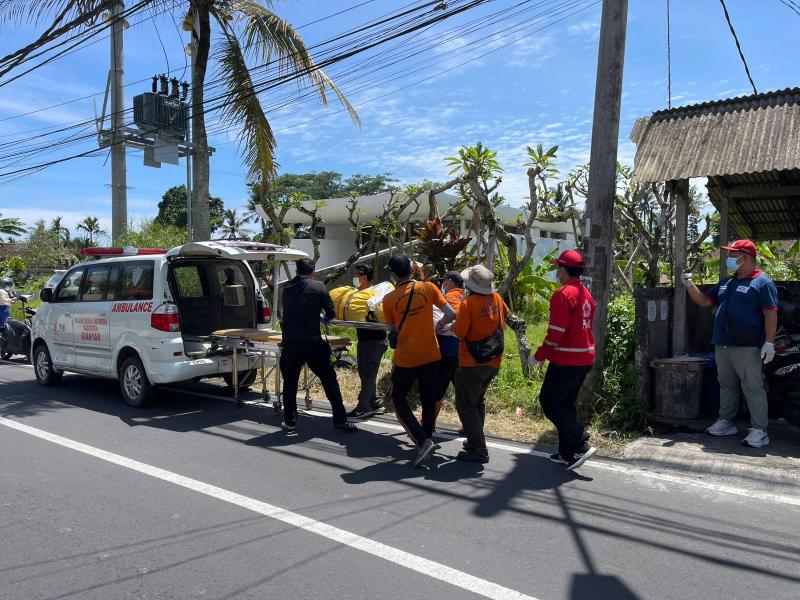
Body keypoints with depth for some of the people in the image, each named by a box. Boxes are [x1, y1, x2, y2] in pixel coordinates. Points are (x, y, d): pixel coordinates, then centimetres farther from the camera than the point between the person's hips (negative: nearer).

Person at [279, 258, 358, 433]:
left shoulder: (287, 288, 10)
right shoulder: (317, 286, 0)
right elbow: (331, 313, 1)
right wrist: (324, 317, 23)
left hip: (289, 343, 3)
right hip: (312, 343, -3)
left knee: (290, 382, 16)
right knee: (329, 381, 7)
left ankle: (289, 422, 20)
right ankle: (340, 419, 9)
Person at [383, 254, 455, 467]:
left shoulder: (389, 299, -7)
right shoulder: (428, 288, -5)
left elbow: (394, 329, 4)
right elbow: (451, 315, -4)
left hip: (405, 358, -2)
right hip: (431, 355, 2)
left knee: (399, 399, 13)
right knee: (429, 400, 16)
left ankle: (423, 441, -1)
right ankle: (426, 441, 27)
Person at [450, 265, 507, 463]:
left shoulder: (468, 303, -18)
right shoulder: (496, 298, 2)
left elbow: (460, 332, -18)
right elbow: (506, 313, 22)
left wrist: (452, 326, 2)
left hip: (472, 363, -7)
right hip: (493, 361, 7)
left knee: (466, 405, 1)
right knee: (478, 401, 24)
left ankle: (479, 451, -1)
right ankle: (475, 441, 32)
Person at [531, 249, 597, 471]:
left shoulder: (563, 294, -16)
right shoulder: (586, 294, 14)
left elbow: (556, 332, -20)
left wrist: (539, 356, -11)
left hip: (566, 360, -9)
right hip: (585, 358, 9)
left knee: (549, 401, -2)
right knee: (566, 403, 16)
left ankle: (580, 445, -7)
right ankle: (567, 453, 21)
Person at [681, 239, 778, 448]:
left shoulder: (762, 283, -6)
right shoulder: (726, 283, 17)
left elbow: (771, 314, -12)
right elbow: (704, 301, 21)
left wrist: (769, 342, -18)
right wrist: (689, 285, 5)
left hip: (747, 347, -8)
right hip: (722, 346, 8)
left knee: (753, 388, -5)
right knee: (726, 386, 13)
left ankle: (759, 431, -3)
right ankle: (726, 423, 22)